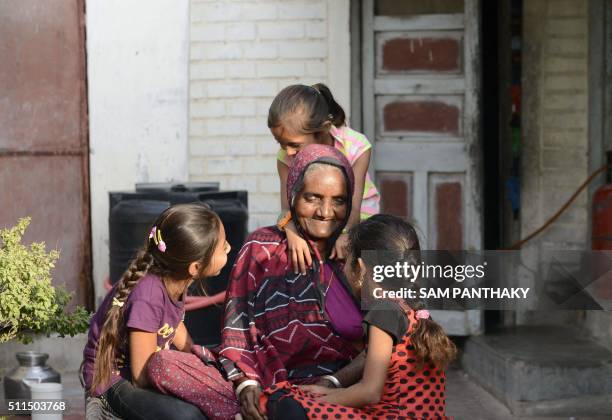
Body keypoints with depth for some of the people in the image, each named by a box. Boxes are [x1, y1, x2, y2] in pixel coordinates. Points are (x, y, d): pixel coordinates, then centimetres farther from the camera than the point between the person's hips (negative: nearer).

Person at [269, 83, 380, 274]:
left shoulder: (355, 147, -26)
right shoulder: (286, 158, -18)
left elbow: (353, 208, -29)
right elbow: (287, 207, -25)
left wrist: (344, 233, -52)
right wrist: (291, 231, -50)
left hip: (357, 218, -2)